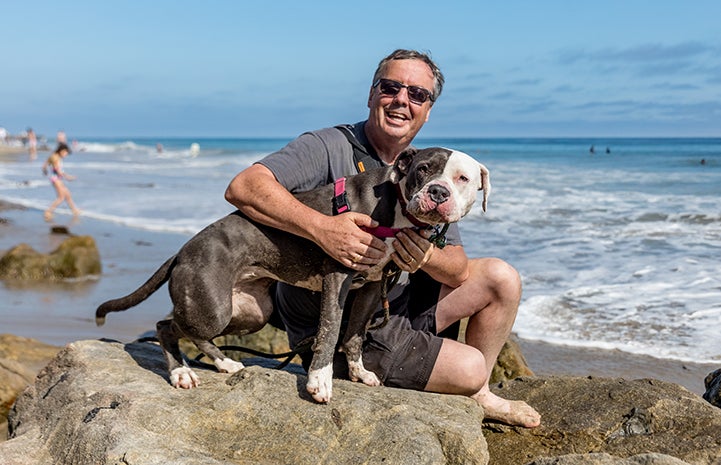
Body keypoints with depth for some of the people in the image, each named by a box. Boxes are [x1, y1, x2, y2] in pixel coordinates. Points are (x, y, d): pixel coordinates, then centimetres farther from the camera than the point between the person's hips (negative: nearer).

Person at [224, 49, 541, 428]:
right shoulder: (327, 148, -18)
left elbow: (459, 270, -2)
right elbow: (243, 187, -33)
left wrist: (427, 257, -27)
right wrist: (323, 228, -44)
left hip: (398, 305, 7)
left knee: (501, 277, 4)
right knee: (469, 367, -15)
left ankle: (477, 397, 22)